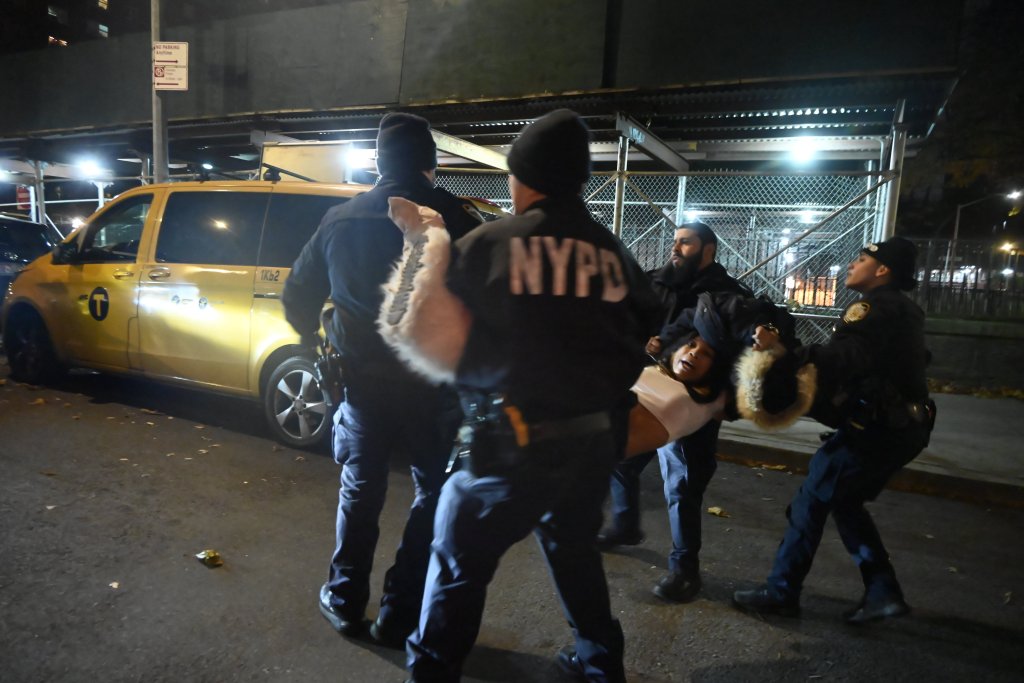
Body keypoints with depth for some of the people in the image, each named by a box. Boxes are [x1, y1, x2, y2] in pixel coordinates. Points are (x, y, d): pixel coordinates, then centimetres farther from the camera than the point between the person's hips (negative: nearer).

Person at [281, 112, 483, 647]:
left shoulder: (342, 220, 3)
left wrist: (315, 337, 27)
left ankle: (345, 601, 31)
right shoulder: (458, 219, -8)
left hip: (364, 379, 3)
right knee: (434, 495, 13)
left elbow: (298, 295, 10)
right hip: (434, 382, -3)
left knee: (359, 490, 20)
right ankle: (400, 614, 19)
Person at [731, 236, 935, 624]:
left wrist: (781, 355, -37)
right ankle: (882, 592, 17)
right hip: (901, 424, 10)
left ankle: (781, 592, 5)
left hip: (877, 426, -10)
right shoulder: (902, 310, 19)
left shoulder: (875, 306, -13)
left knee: (812, 501, -3)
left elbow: (843, 357, -31)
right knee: (844, 502, 17)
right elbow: (865, 359, 11)